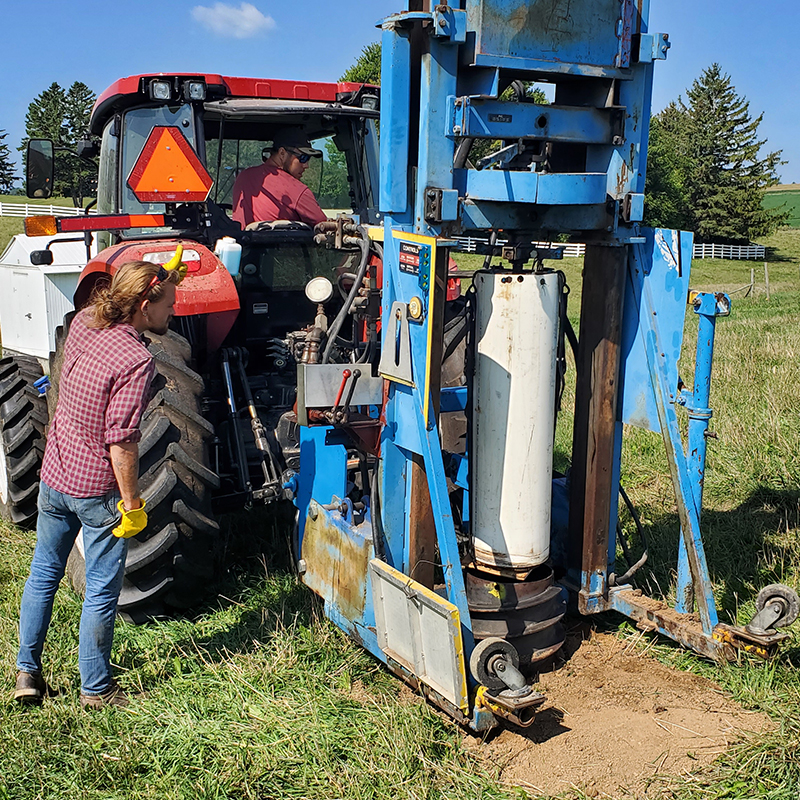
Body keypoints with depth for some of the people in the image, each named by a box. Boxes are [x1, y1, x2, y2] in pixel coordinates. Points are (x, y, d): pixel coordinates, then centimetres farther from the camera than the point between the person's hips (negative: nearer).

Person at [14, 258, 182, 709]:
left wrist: (163, 278, 20)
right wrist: (132, 503, -17)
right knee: (101, 592, 8)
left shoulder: (83, 323, -2)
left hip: (54, 478, 7)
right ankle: (96, 689, 20)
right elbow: (121, 441, -26)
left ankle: (28, 671, 30)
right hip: (98, 490, -7)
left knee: (44, 574, 21)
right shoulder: (137, 361, -24)